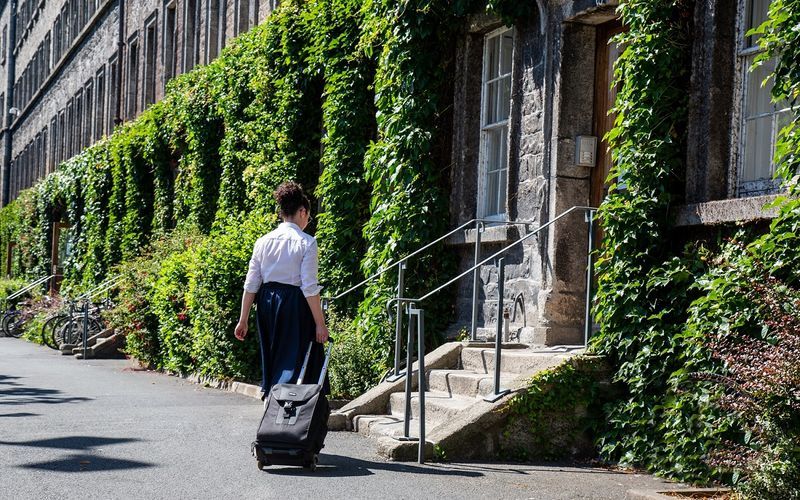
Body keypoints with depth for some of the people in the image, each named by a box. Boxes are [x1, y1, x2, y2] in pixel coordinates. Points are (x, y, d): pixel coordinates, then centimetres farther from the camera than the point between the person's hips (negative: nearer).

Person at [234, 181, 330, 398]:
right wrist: (320, 323, -8)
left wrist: (243, 320, 10)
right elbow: (309, 287, -12)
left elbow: (251, 285, 5)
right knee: (294, 360, -2)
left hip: (267, 303, 5)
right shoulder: (306, 243, -8)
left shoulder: (263, 242, 5)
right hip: (294, 305, -5)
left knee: (271, 360, 17)